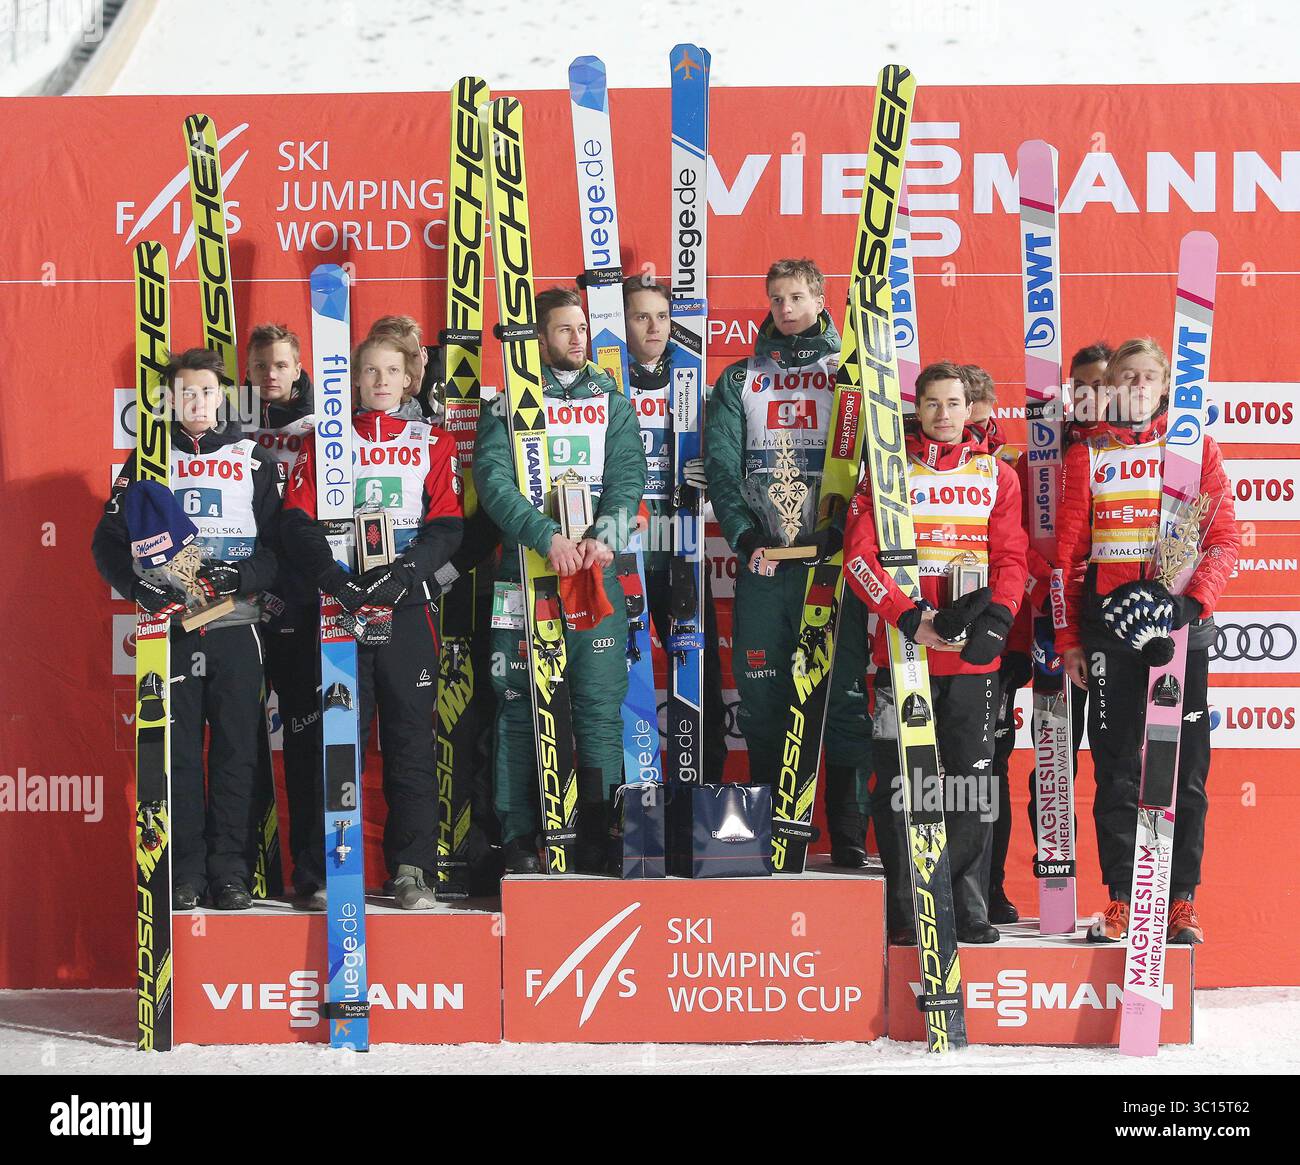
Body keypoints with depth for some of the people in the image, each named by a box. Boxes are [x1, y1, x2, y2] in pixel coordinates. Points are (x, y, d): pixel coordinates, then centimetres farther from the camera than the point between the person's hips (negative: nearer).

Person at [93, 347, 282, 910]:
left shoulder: (252, 460, 10)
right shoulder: (147, 460, 11)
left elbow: (282, 540, 5)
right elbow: (109, 541, 8)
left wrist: (243, 575, -13)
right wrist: (139, 586, -9)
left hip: (236, 623, 0)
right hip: (170, 623, 0)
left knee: (237, 751, -2)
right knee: (178, 752, 0)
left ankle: (231, 871, 4)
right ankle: (185, 873, 5)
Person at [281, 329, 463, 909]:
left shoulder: (433, 443, 12)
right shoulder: (325, 440, 12)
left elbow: (446, 527, 3)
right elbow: (298, 522, 2)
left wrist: (401, 573, -13)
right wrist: (337, 579, -13)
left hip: (408, 605, 0)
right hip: (339, 605, 0)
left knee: (410, 736, -2)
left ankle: (412, 870, 2)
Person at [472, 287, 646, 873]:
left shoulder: (612, 402, 15)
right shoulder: (508, 403, 7)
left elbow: (628, 477, 4)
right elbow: (492, 478, -6)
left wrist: (604, 536, -15)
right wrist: (548, 536, -19)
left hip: (596, 571, 2)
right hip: (523, 570, -1)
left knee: (601, 707, -3)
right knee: (519, 708, -1)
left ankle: (599, 840, 3)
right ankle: (519, 840, 4)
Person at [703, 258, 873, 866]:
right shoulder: (739, 379, 15)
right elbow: (721, 464, 5)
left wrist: (838, 534, -15)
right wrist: (745, 536, -9)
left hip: (835, 556, -2)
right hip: (762, 560, 2)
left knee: (844, 694, -4)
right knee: (759, 695, 2)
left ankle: (849, 839, 0)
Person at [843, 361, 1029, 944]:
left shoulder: (998, 476, 11)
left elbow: (1011, 558, 7)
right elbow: (859, 557, -2)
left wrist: (995, 619, -11)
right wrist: (909, 618, -14)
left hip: (974, 655, 2)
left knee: (970, 779, 3)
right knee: (900, 779, 0)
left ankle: (968, 909, 11)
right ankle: (903, 913, 7)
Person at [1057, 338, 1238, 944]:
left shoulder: (1197, 448, 9)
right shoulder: (1087, 455, 10)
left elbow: (1223, 536, 4)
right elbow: (1068, 550, 8)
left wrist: (1195, 599, -12)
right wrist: (1068, 637, 3)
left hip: (1181, 622, 0)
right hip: (1109, 622, 0)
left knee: (1186, 768, 0)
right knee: (1116, 769, 2)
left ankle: (1181, 903, 6)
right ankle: (1120, 901, 7)